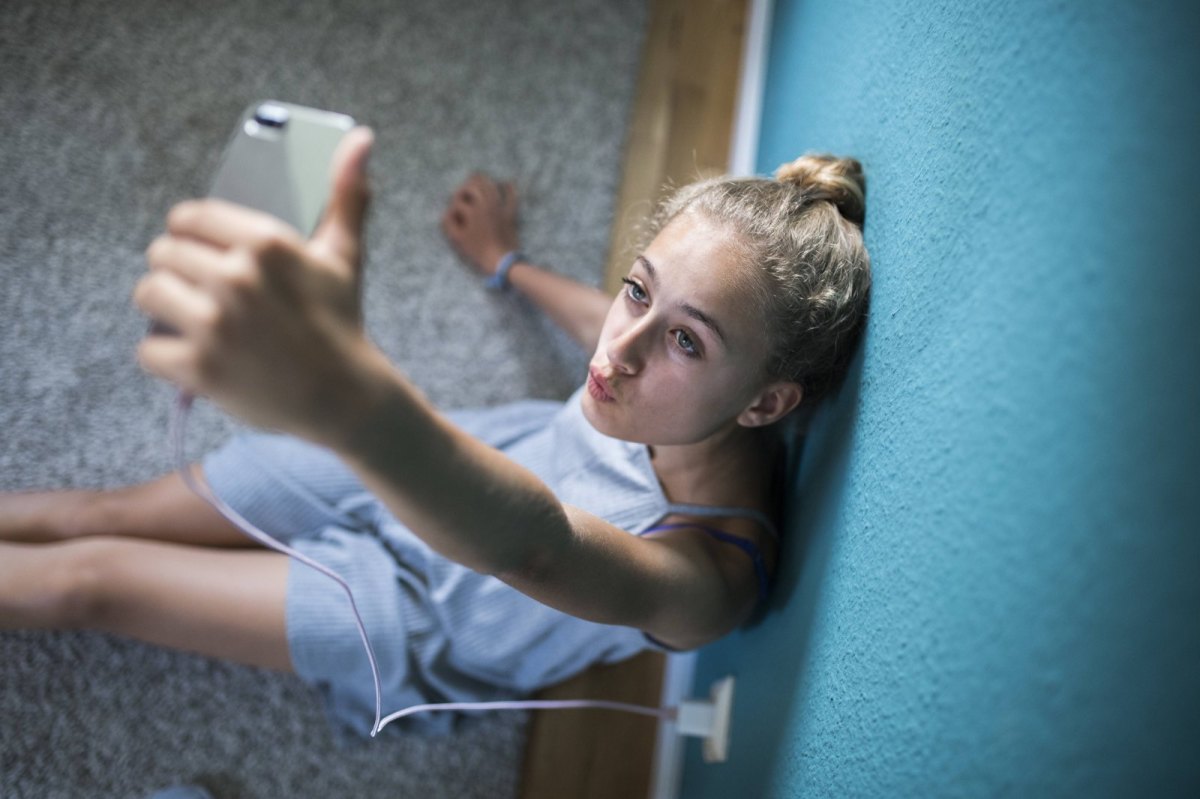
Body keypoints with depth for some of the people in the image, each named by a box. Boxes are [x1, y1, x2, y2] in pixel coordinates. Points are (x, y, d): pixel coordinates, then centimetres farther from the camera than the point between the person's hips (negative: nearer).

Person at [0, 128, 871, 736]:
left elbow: (536, 550, -61)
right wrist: (508, 263, 24)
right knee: (106, 512, 9)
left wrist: (346, 397, -83)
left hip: (425, 612, -4)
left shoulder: (712, 569, -40)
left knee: (85, 582, 1)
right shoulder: (675, 362, -21)